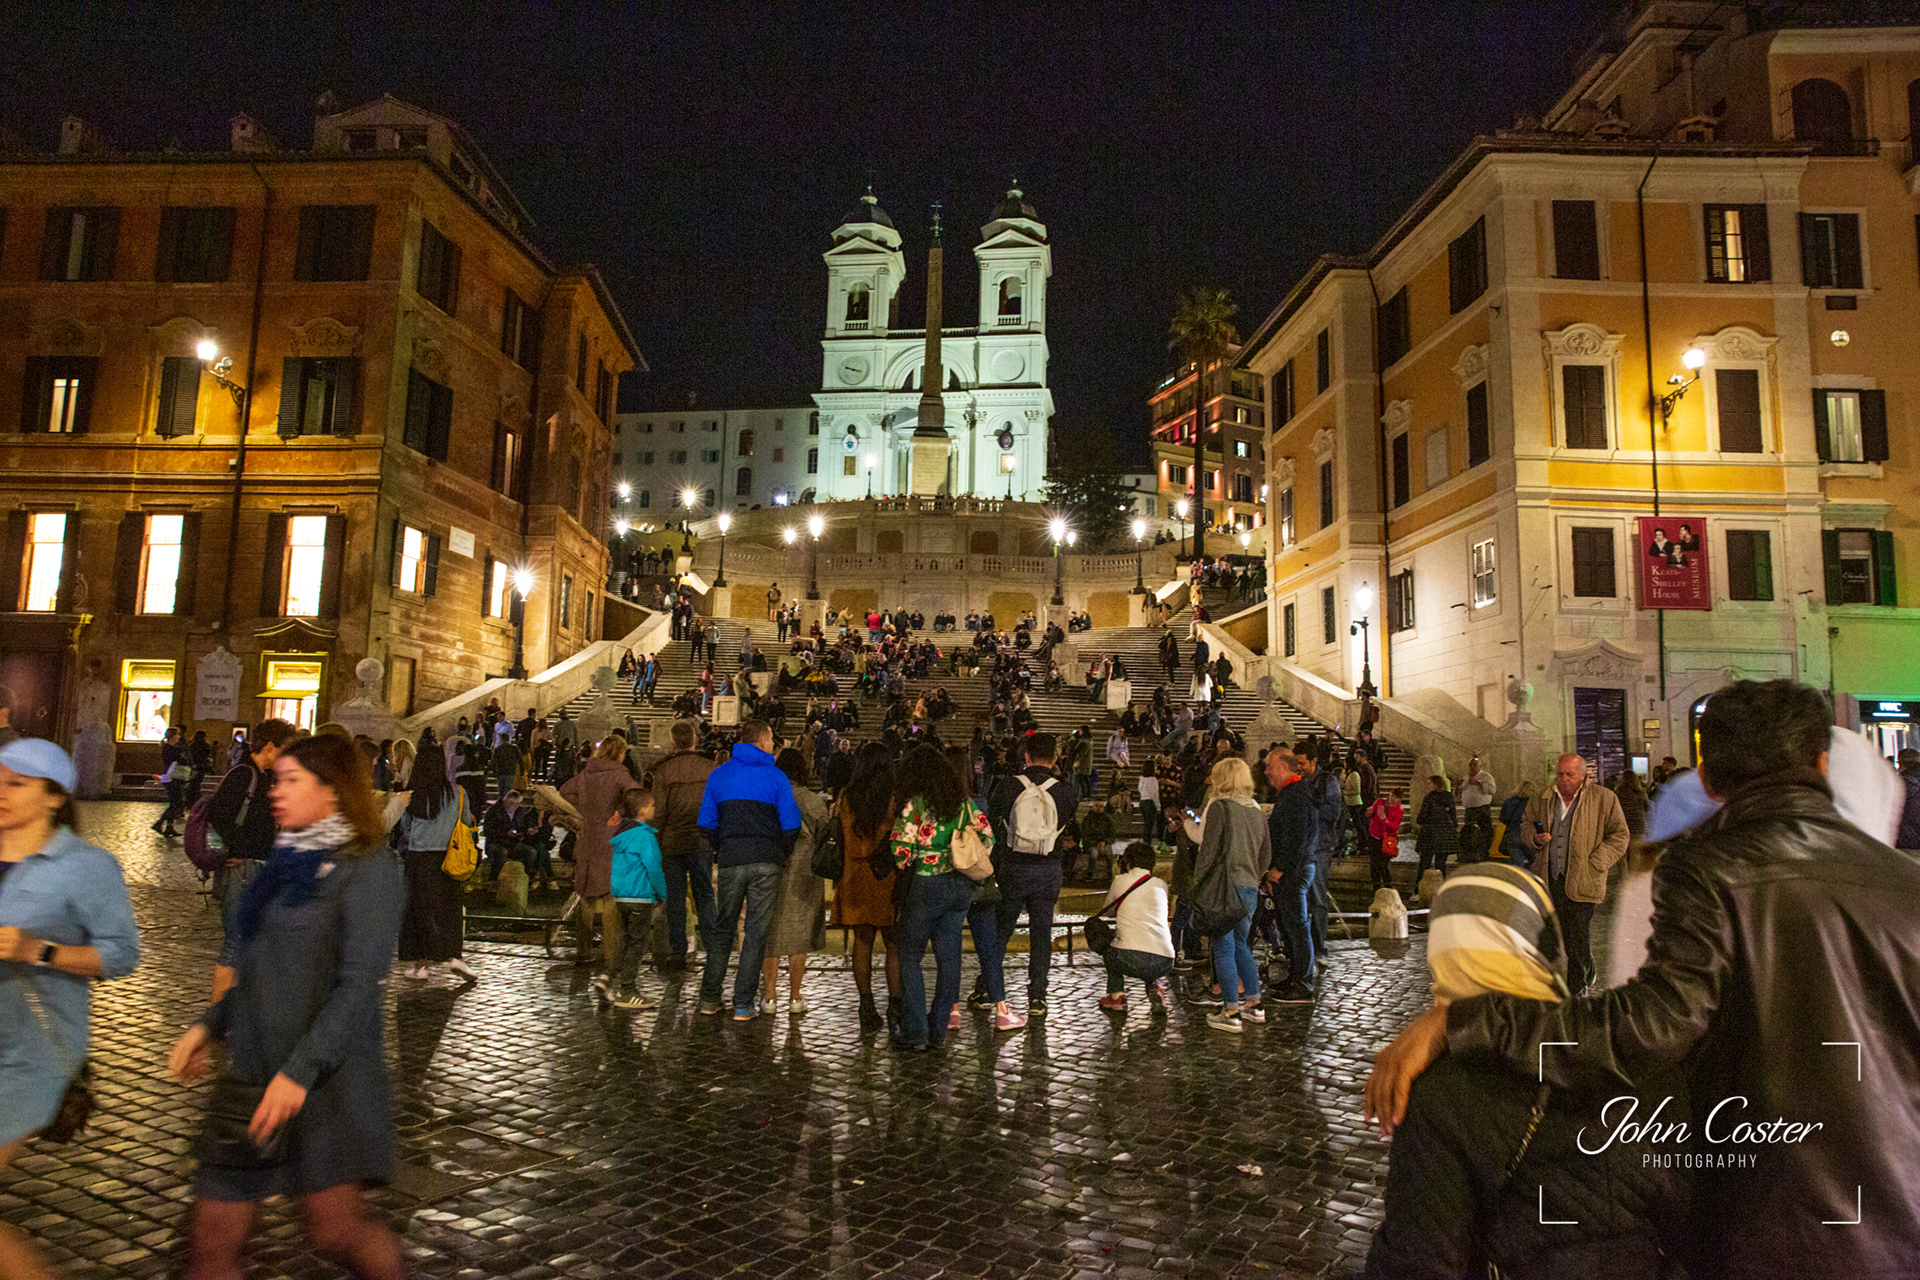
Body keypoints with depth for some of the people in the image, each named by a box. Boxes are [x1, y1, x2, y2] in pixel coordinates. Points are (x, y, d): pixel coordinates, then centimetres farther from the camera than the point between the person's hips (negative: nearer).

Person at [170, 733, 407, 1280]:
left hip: (324, 1077, -7)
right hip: (253, 1073, 7)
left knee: (335, 1229, -1)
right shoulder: (286, 865, 13)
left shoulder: (366, 870, -10)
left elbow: (358, 983, -18)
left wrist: (301, 1069, -24)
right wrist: (210, 1024, 16)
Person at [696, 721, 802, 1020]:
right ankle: (743, 1005, 5)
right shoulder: (775, 776, 0)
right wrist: (781, 855, 10)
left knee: (722, 928, 14)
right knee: (756, 932, 3)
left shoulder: (718, 775, 8)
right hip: (766, 861, -2)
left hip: (730, 861, 2)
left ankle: (709, 998, 18)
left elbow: (706, 822, 8)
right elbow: (791, 824, -3)